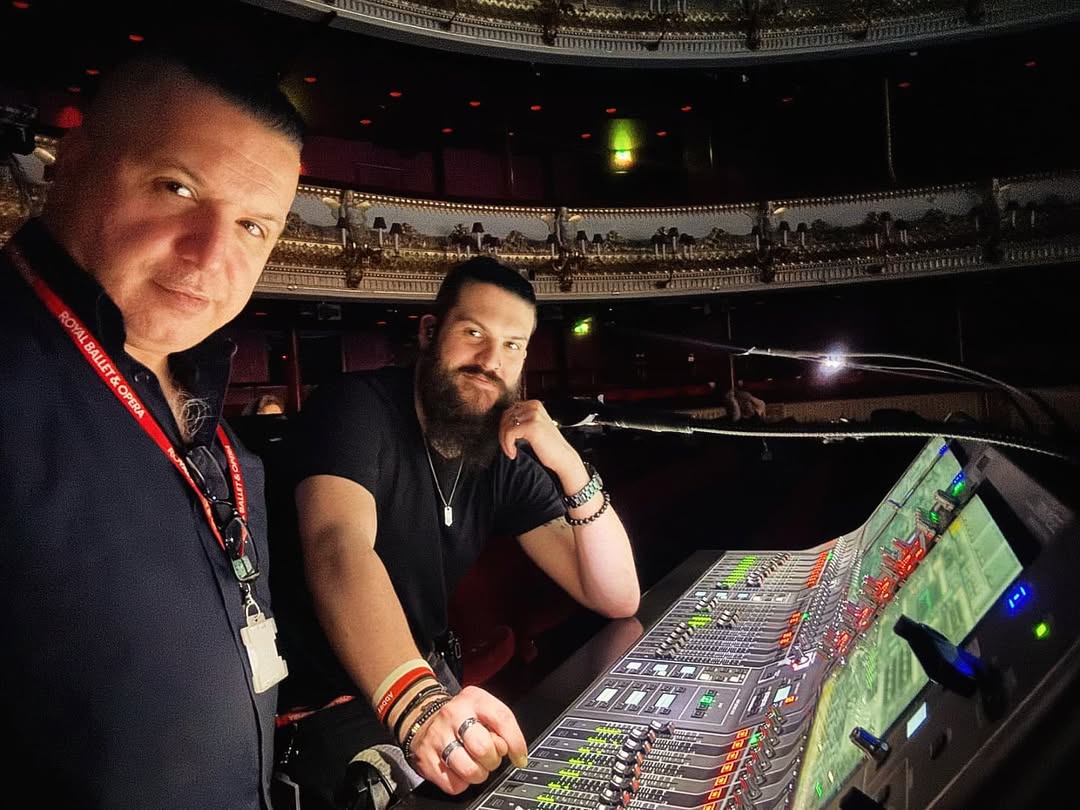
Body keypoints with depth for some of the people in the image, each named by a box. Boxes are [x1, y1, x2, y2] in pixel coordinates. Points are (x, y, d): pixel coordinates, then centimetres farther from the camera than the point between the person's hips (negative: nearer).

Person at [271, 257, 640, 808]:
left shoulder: (506, 457, -2)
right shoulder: (358, 407, -16)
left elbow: (617, 597, -5)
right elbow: (339, 550, -34)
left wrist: (571, 467, -19)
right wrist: (415, 702, -50)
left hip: (423, 678, 6)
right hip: (315, 703, -5)